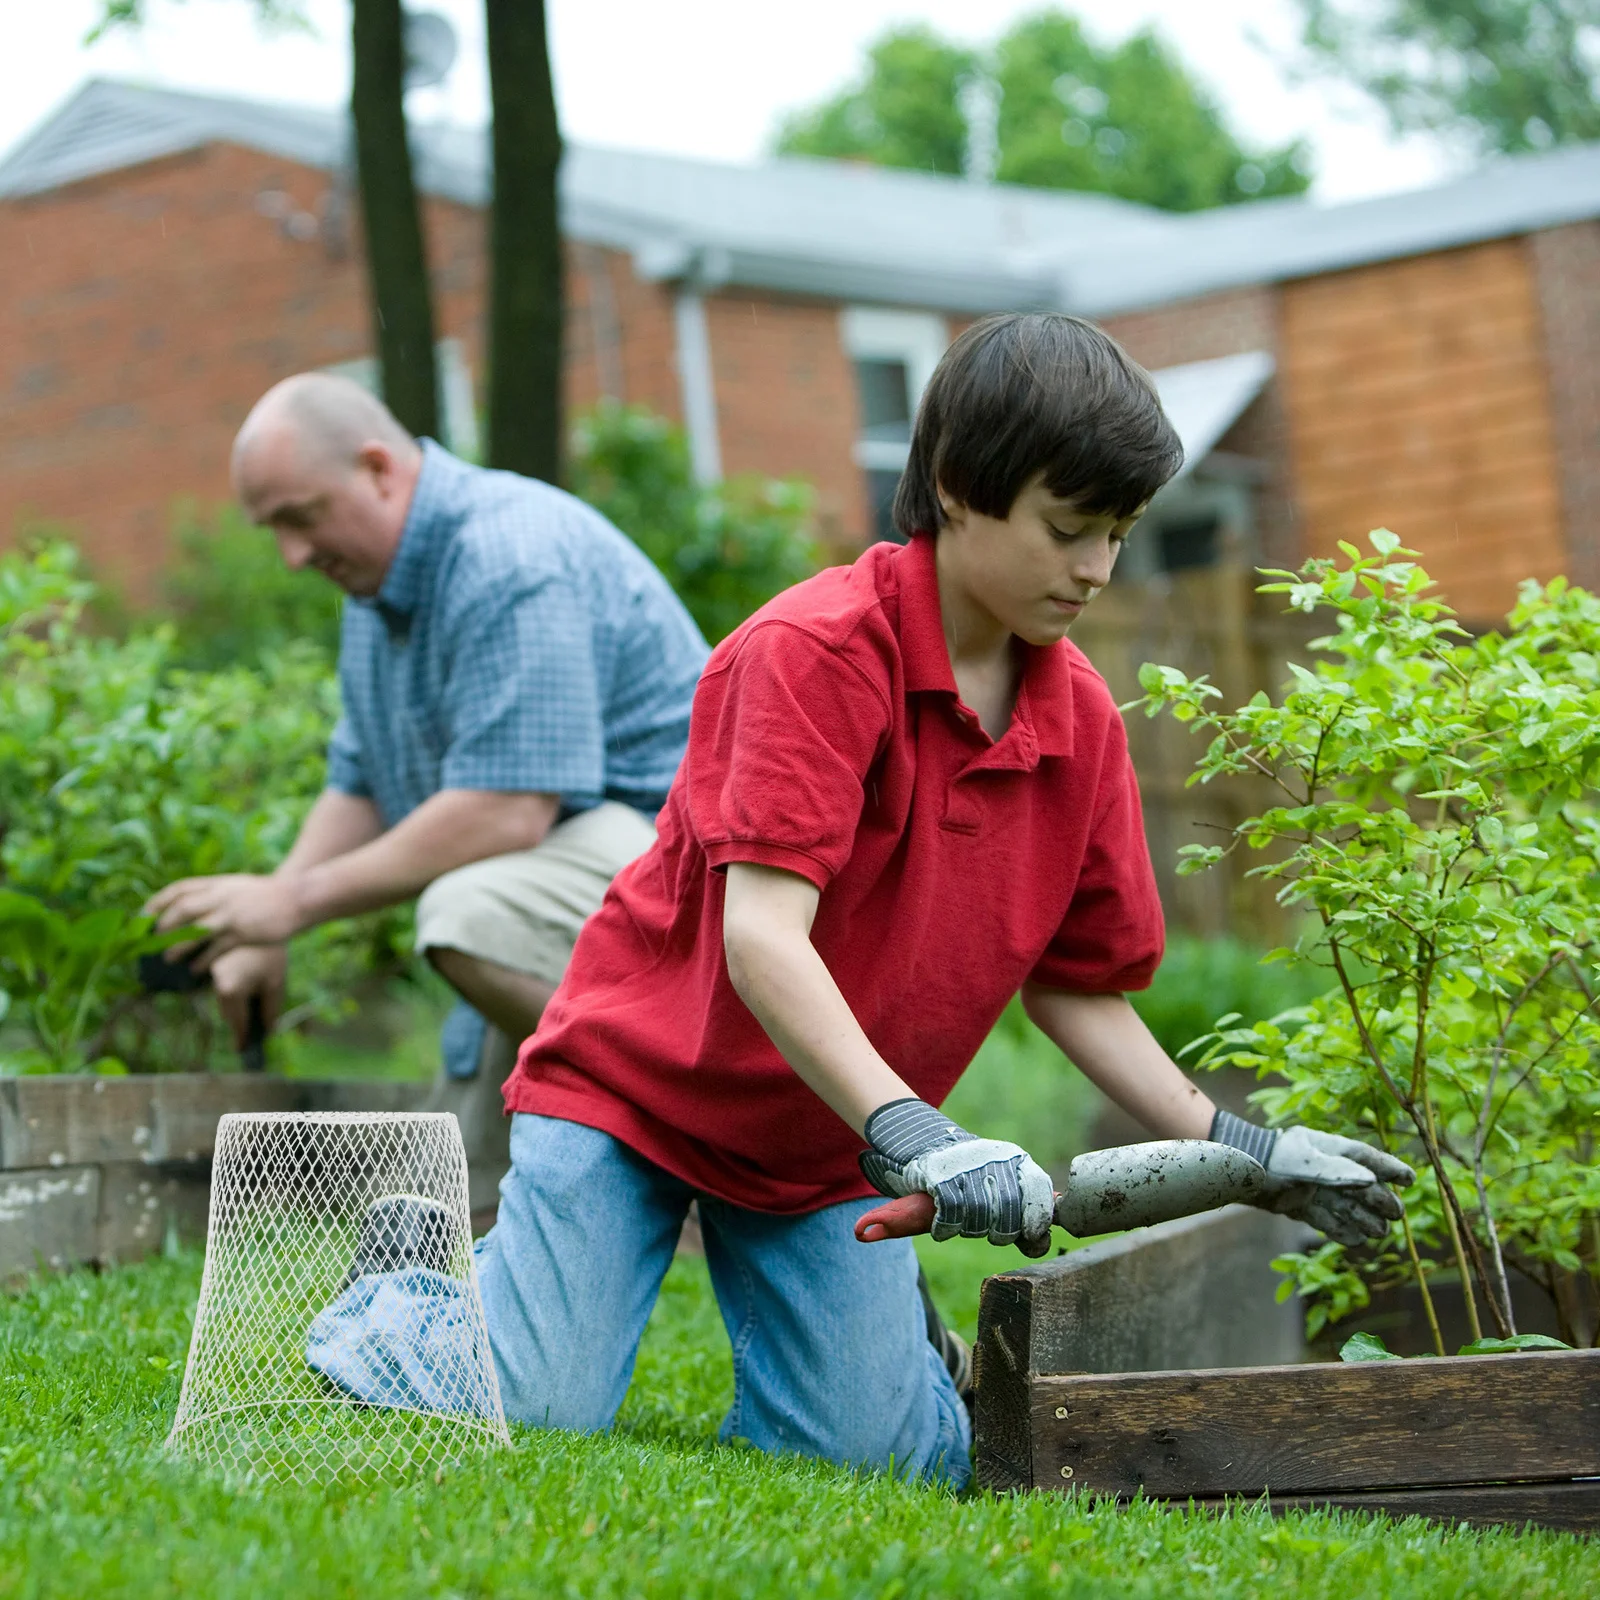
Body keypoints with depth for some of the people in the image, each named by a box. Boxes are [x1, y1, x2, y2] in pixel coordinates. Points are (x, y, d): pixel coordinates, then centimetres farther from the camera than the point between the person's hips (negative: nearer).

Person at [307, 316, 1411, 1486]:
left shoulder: (1082, 719, -2)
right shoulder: (815, 647, -22)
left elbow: (1078, 988, 5)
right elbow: (760, 933, -31)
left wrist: (1238, 1150, -5)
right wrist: (908, 1133, -41)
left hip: (831, 1146, 5)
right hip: (636, 1079, -5)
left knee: (883, 1455, -10)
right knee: (535, 1414, -15)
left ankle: (887, 1304, 23)